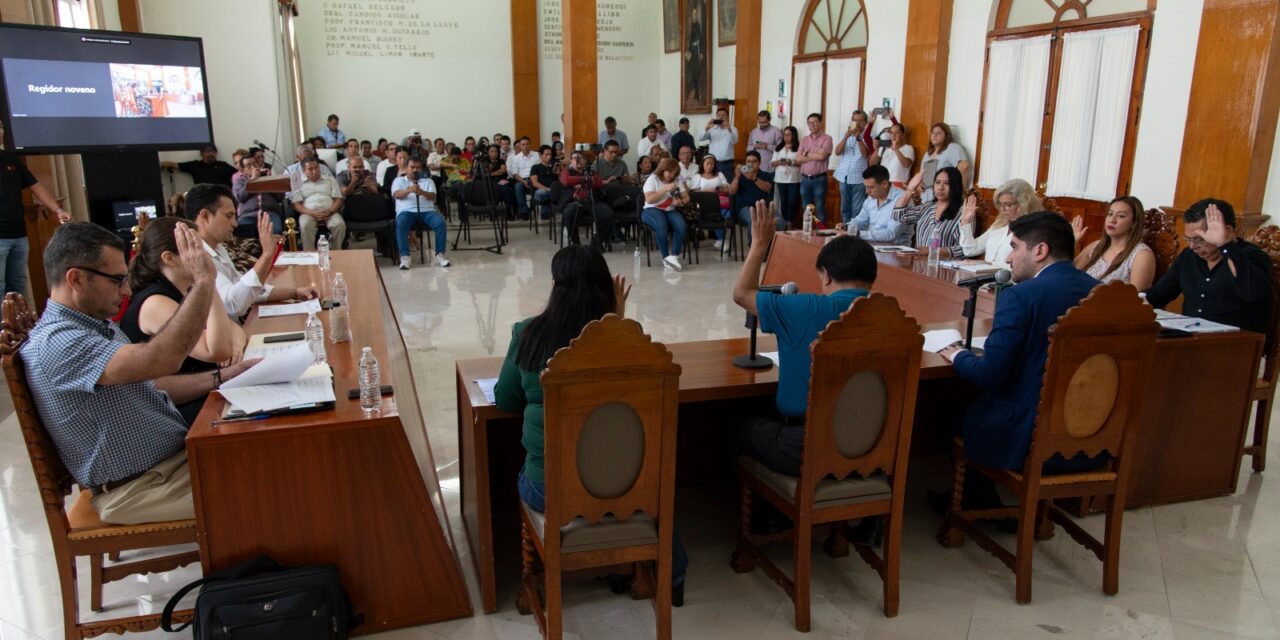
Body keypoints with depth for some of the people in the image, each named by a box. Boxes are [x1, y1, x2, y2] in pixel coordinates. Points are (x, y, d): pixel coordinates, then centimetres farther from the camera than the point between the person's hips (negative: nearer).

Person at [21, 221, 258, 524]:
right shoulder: (55, 342, -23)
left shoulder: (98, 324, 9)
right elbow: (156, 361, -38)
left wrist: (223, 377, 4)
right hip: (135, 488, -9)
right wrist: (203, 281, -34)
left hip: (177, 452, 9)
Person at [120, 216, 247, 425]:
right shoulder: (156, 303, -19)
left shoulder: (186, 294, 8)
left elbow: (233, 327, 10)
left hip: (200, 394, 8)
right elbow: (218, 352, -30)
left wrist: (236, 342, -14)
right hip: (176, 409, -8)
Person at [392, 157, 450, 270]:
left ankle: (440, 255, -22)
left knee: (441, 223, -28)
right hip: (406, 211, -1)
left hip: (426, 211, 1)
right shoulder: (399, 180, 16)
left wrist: (422, 192, -22)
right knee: (400, 225, -35)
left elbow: (432, 196, 2)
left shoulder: (428, 180, 20)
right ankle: (405, 257, -33)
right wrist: (409, 190, -25)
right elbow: (397, 195, -4)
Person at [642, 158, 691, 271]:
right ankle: (666, 257, -29)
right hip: (652, 210, -4)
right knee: (662, 225, -38)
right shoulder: (652, 179, -2)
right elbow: (649, 199, -15)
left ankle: (674, 256, -31)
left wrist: (680, 201, -12)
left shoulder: (677, 181, 12)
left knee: (681, 226, -29)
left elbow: (686, 197, 12)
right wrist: (665, 189, -20)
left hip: (671, 210, 4)